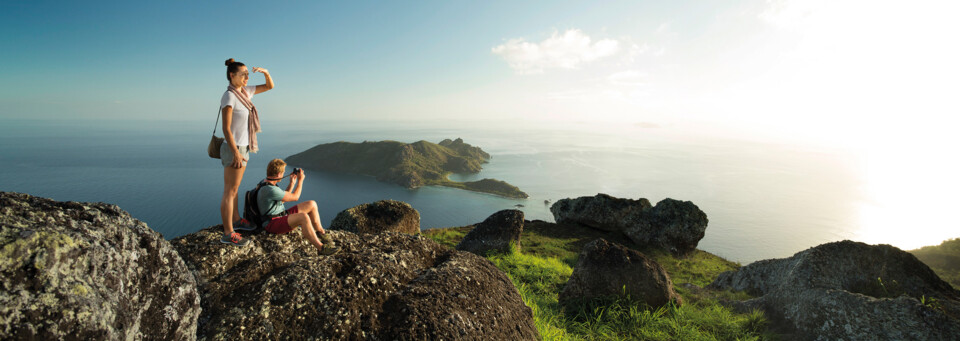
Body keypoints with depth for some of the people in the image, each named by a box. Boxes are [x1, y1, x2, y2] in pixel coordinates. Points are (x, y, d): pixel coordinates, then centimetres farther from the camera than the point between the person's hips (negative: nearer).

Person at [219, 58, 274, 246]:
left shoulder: (244, 91, 6)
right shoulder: (228, 97, -18)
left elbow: (270, 86, 16)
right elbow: (226, 129, -21)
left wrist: (266, 72, -4)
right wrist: (236, 153, -23)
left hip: (242, 148, 9)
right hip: (234, 149, -9)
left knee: (234, 189, 21)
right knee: (230, 192, -2)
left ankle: (236, 220, 35)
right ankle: (228, 234, 6)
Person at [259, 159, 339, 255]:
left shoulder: (266, 183, 10)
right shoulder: (270, 190, -24)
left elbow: (283, 199, 20)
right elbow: (295, 197, -15)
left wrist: (292, 183, 15)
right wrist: (300, 180, -3)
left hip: (282, 216, 11)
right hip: (273, 224, -11)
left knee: (312, 204, 5)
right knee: (303, 217, -37)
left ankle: (320, 232, 14)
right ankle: (321, 247, -34)